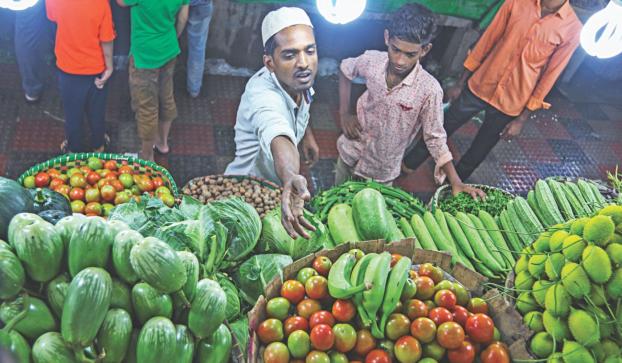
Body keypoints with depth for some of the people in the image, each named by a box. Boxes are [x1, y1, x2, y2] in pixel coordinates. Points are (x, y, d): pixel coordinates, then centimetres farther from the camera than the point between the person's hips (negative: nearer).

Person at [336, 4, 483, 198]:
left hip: (382, 171, -2)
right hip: (350, 152, 3)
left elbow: (435, 139, -17)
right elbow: (345, 70, 3)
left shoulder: (429, 90, -28)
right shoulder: (371, 60, -20)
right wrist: (344, 114, -4)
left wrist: (456, 182, -25)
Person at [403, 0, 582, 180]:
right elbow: (487, 40, 0)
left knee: (478, 153, 15)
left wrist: (522, 119, -5)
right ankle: (406, 167, 32)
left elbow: (549, 77, -7)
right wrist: (460, 83, 3)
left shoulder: (573, 28, -11)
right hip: (479, 87, 2)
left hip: (510, 104, -1)